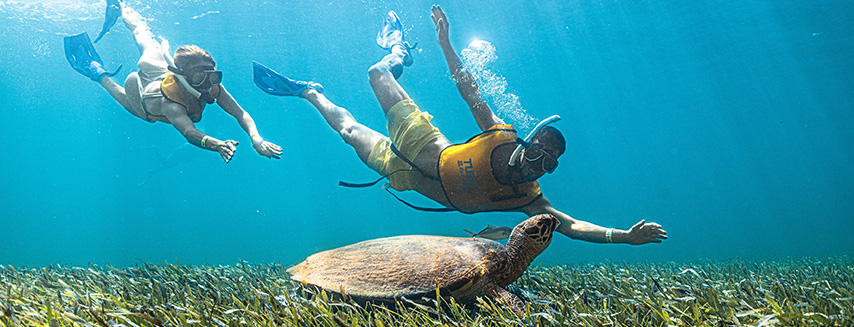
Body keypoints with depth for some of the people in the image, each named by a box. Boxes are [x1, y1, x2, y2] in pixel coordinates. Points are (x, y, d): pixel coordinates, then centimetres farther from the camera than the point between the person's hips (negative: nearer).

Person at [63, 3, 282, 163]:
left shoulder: (213, 87, -43)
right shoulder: (170, 104, -54)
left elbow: (240, 113, -49)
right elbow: (189, 132, -70)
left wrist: (256, 139, -68)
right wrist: (217, 145, -91)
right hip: (143, 86, -4)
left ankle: (120, 10, 53)